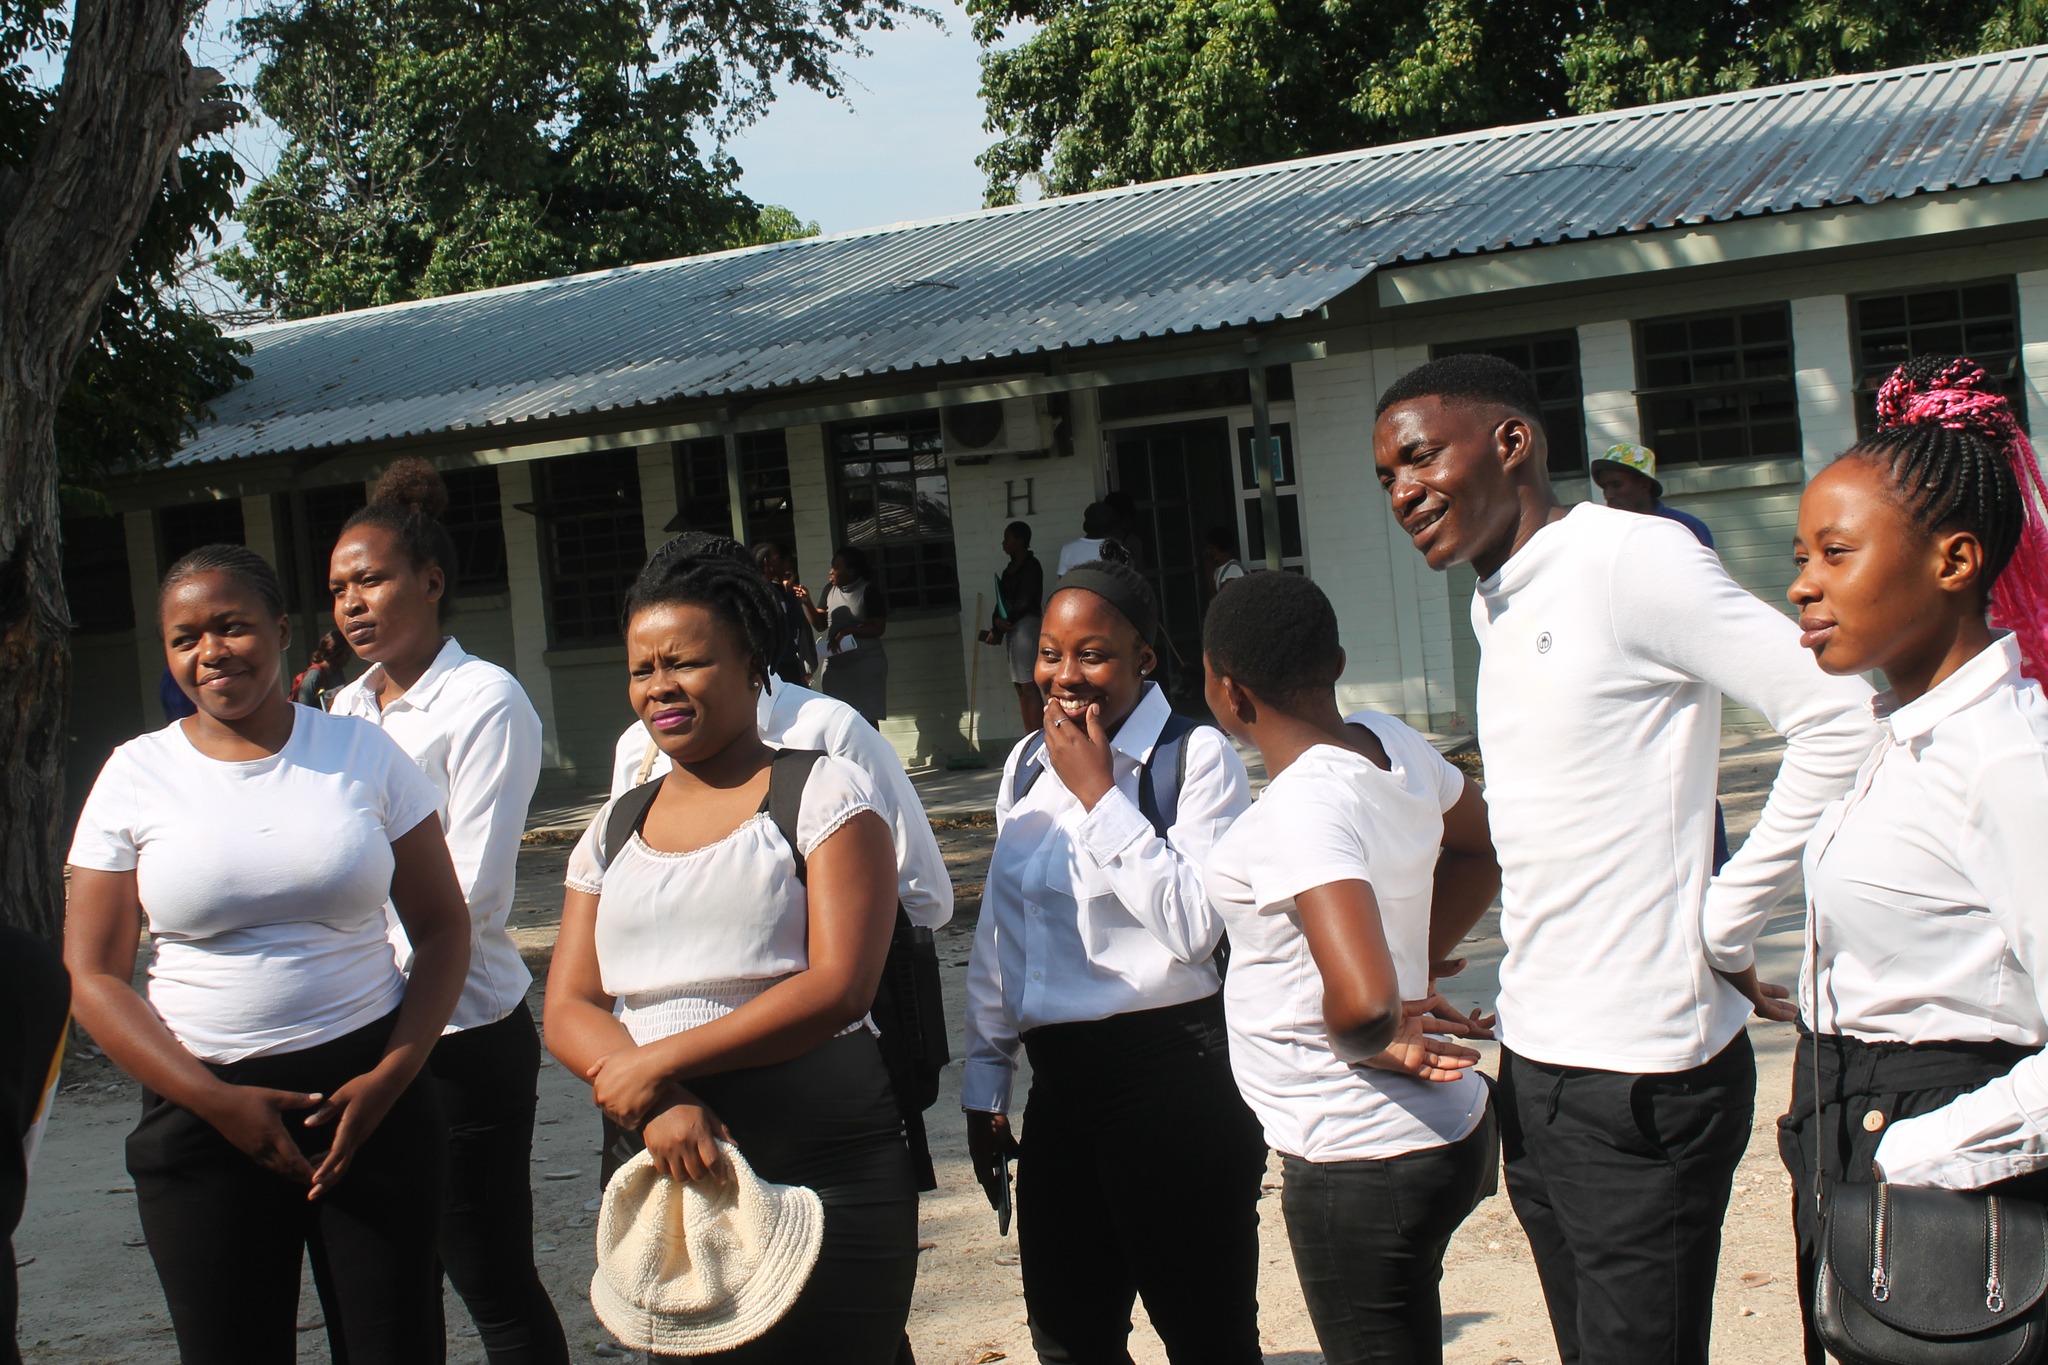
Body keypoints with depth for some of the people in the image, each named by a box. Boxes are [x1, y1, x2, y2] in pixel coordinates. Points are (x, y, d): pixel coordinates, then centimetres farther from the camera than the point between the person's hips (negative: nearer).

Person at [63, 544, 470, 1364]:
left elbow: (442, 929, 5)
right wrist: (213, 1101, -10)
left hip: (369, 1095, 0)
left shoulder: (364, 754, 3)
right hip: (206, 1108, 0)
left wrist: (390, 1078, -8)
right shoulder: (137, 776, 2)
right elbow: (92, 976, 1)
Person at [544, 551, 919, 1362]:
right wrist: (657, 1106, -15)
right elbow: (567, 1011, 5)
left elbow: (839, 985, -13)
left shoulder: (823, 794, -2)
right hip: (656, 1166, 5)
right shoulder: (614, 831, 13)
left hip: (821, 1172, -4)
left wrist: (659, 1063, -15)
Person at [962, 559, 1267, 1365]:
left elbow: (1196, 924, -20)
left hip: (1170, 1074, -7)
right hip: (1059, 1081, 7)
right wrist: (985, 1080, 17)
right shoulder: (1027, 765, 10)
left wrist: (1099, 795, -17)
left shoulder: (1196, 756, -10)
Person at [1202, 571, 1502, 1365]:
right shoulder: (1392, 745, 1)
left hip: (1362, 1165, -9)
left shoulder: (1302, 810, -25)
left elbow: (1361, 1000, -37)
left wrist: (1376, 1041, -15)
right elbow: (1484, 850, 20)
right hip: (1446, 1129, 9)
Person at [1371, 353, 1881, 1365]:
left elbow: (1842, 722, -18)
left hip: (1640, 1080, -8)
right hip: (1534, 1062, 8)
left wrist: (1725, 918, -12)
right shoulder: (1494, 604, 14)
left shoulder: (1630, 559, -13)